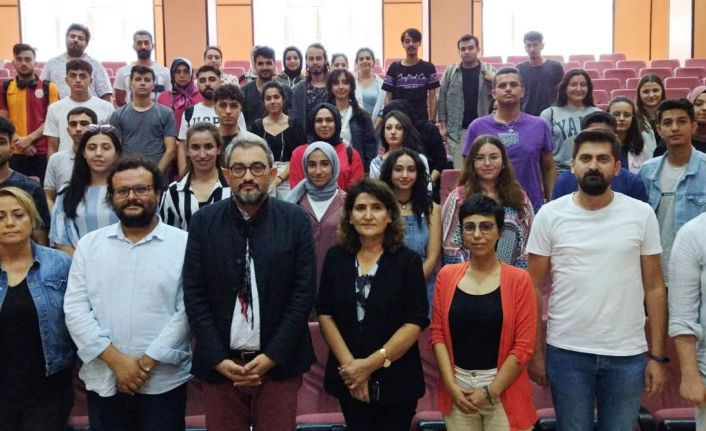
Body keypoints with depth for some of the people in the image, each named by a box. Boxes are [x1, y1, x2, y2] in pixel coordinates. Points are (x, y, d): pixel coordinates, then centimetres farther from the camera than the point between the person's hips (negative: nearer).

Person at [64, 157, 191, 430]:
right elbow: (75, 309, -1)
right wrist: (116, 360, -10)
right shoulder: (89, 244, 5)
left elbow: (187, 310, -8)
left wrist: (147, 362, -12)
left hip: (164, 381, -2)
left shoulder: (184, 244, -3)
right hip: (103, 381, 2)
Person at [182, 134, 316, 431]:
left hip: (279, 362, 0)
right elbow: (194, 294, -1)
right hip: (220, 363, 1)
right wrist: (218, 358, -7)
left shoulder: (296, 220, -2)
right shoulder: (204, 221, 0)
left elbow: (304, 291, -4)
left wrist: (272, 355, -9)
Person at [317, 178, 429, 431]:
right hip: (348, 378, 2)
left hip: (395, 380, -2)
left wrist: (370, 364, -14)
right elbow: (325, 314, 0)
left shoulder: (408, 261, -6)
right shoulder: (336, 257, 2)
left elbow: (415, 323, -10)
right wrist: (349, 363, -11)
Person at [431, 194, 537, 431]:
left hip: (503, 390, -2)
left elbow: (524, 345, -8)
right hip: (458, 388, 2)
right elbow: (438, 334, 2)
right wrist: (452, 387, -7)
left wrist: (490, 392, -10)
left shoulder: (518, 279, -6)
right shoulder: (447, 275, 1)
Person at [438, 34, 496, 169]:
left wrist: (494, 81, -15)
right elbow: (442, 99, 4)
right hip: (457, 131, 0)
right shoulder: (450, 72, 3)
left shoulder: (490, 71, 3)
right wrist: (443, 125, 0)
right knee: (460, 170, 3)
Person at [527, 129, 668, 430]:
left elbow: (654, 288, 2)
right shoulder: (550, 215, -4)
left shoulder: (642, 214, -1)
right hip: (566, 352, -1)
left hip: (628, 354, 1)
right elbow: (535, 288, 0)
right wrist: (536, 351, -2)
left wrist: (657, 355, -1)